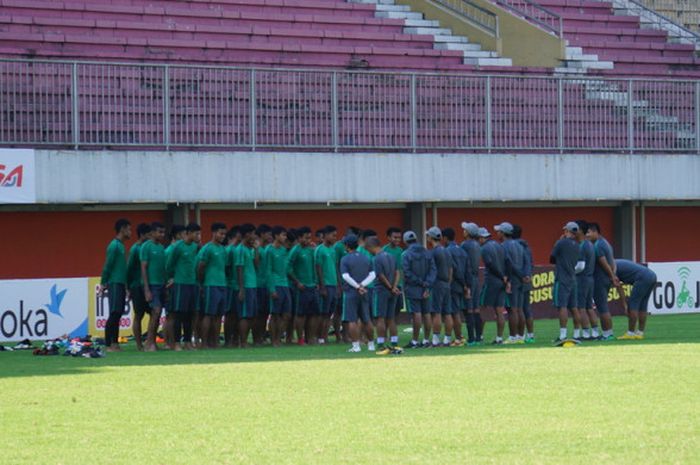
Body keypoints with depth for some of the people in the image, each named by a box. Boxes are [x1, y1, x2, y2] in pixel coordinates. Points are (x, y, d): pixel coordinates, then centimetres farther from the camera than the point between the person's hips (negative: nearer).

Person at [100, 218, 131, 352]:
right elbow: (107, 266, -14)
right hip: (114, 284, -9)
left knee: (118, 314, 8)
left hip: (121, 284, 9)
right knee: (114, 314, -10)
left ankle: (115, 343, 9)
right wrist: (103, 283, -14)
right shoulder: (114, 246, -11)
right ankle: (109, 345, -11)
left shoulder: (121, 246, 18)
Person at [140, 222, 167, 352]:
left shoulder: (162, 248, 14)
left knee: (157, 314, 5)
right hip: (152, 284, -7)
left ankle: (152, 343, 9)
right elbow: (143, 268, -10)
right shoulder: (146, 247, -7)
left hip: (161, 284, 7)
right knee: (156, 311, -15)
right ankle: (149, 343, -12)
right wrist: (147, 289, -15)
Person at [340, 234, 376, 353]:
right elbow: (372, 274, 1)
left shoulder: (345, 259, -5)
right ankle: (371, 344, 17)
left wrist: (358, 286, -11)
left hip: (350, 293, -5)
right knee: (366, 320, 13)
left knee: (352, 321, -4)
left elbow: (345, 276, -15)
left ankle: (356, 345, -10)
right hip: (364, 293, 5)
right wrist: (362, 285, -7)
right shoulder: (366, 259, 10)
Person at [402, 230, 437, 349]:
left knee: (416, 314, -6)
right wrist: (427, 285, -6)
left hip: (412, 289, -5)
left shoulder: (406, 254, -8)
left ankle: (415, 340, -5)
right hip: (425, 290, 5)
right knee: (426, 314, 8)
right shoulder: (427, 253, 7)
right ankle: (426, 340, 12)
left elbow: (407, 273, -15)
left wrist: (421, 283, -9)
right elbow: (433, 270, 1)